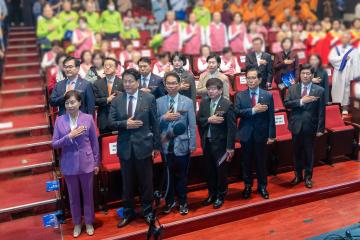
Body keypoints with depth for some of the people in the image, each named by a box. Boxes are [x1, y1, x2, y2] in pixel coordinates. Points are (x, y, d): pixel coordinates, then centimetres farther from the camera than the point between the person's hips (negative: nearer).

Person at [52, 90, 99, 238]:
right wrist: (70, 136, -20)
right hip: (69, 165, 1)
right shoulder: (59, 121, -3)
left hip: (86, 163, -1)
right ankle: (77, 223, 33)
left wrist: (96, 163, 2)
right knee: (73, 196, 15)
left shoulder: (88, 118, -6)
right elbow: (54, 144, -4)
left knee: (88, 195, 13)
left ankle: (89, 223, 31)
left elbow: (94, 142, 0)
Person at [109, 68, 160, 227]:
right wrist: (125, 124, -18)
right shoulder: (116, 100, 3)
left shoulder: (149, 98, -3)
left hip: (144, 146, -2)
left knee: (146, 182, 10)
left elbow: (155, 123, -1)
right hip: (125, 148, 2)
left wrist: (157, 145, 0)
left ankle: (147, 211, 29)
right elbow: (111, 122, 0)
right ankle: (128, 213, 31)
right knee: (127, 183, 13)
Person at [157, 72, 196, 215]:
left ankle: (182, 202, 30)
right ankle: (170, 201, 32)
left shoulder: (188, 102, -2)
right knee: (168, 175, 12)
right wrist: (164, 117, -19)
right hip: (166, 145, 1)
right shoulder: (158, 102, 1)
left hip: (182, 144, -1)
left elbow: (192, 125, -3)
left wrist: (192, 145, -5)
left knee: (182, 175, 12)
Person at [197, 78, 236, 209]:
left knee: (221, 171, 8)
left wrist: (230, 147, -16)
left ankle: (220, 196, 26)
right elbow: (198, 120, 2)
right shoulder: (203, 102, 4)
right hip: (207, 142, 5)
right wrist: (208, 119, -19)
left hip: (220, 143, -5)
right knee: (210, 170, 17)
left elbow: (232, 127, -14)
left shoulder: (227, 105, -13)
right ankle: (212, 194, 34)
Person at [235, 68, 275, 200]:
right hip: (246, 134, 1)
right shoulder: (240, 95, 0)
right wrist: (253, 110, -25)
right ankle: (247, 186, 29)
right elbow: (237, 112, -14)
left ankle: (262, 186, 28)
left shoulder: (268, 95, -1)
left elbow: (271, 117, -2)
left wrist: (271, 135, -6)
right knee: (246, 162, 12)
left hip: (261, 134, 0)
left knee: (261, 161, 10)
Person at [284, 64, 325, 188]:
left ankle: (308, 177, 25)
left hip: (310, 127, -2)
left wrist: (320, 129, -7)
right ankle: (298, 175, 30)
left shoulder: (319, 90, -4)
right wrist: (301, 101, -22)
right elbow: (286, 103, -10)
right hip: (296, 126, 2)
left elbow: (321, 112, -5)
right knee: (297, 152, 13)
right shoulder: (292, 88, 2)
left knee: (309, 153, 9)